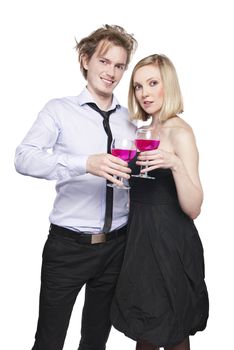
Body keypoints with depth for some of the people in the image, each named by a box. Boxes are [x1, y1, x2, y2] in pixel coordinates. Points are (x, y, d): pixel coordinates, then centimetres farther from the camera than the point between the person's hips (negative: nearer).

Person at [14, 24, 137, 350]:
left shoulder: (129, 120, 8)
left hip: (115, 247, 4)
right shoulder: (60, 110, -4)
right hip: (68, 246, -3)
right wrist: (85, 163, -33)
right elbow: (24, 158, -20)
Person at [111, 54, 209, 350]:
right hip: (142, 237, 8)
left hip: (169, 243, -8)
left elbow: (193, 208, -21)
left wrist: (176, 164, -33)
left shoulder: (180, 132, -14)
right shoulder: (148, 130, 11)